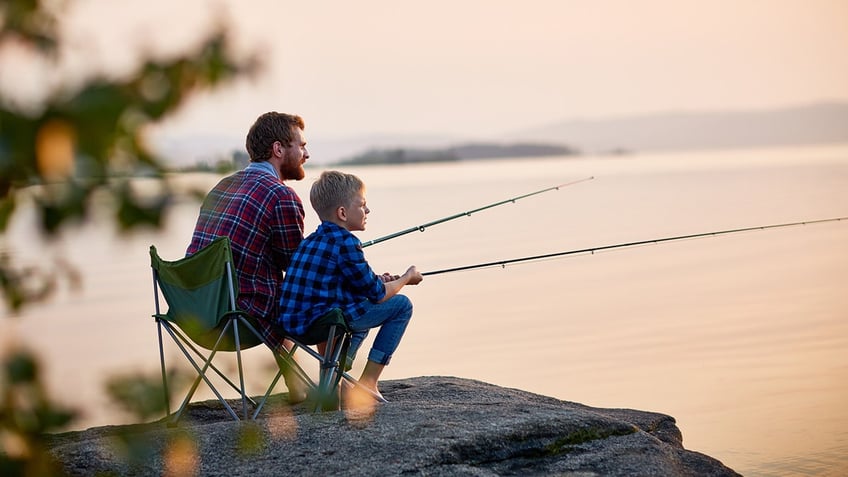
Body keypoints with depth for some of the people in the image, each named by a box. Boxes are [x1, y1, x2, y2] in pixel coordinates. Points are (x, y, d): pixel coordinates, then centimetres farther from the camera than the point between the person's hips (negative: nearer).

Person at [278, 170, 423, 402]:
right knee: (402, 305, 1)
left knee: (361, 307, 37)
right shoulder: (345, 242, -11)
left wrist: (376, 281, 21)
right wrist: (407, 278, 12)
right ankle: (367, 382, 2)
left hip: (292, 322, 9)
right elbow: (377, 295, -5)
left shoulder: (311, 241, 16)